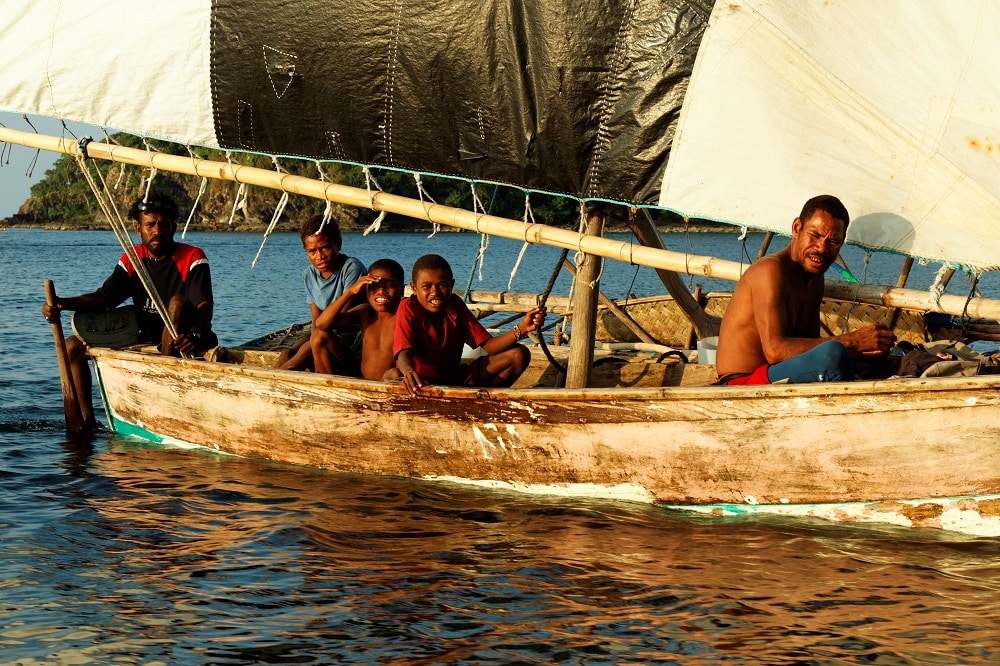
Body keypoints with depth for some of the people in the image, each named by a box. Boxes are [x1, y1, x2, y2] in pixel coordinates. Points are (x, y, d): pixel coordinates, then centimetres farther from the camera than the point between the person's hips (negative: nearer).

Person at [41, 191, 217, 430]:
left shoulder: (193, 258, -10)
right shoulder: (132, 260, 5)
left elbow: (205, 306, -23)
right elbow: (103, 298, -1)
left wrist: (195, 334, -46)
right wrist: (62, 304, -20)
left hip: (182, 341, -6)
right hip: (144, 338, 6)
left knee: (178, 302, -35)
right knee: (73, 346, -1)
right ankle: (86, 420, -7)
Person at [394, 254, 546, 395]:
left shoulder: (456, 306, 0)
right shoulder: (408, 309, -14)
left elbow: (489, 346, -4)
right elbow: (404, 352, -30)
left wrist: (521, 329, -20)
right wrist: (409, 372, -56)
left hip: (455, 378, 5)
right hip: (421, 383, -5)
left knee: (518, 355, -6)